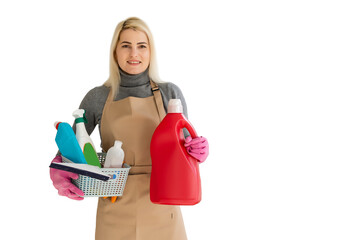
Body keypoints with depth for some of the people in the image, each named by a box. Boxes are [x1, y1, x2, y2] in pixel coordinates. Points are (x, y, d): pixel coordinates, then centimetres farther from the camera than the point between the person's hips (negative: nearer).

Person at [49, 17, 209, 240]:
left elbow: (184, 143, 7)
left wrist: (198, 150, -16)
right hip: (115, 210, 0)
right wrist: (58, 171, -13)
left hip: (161, 208, 0)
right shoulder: (97, 98, 0)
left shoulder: (170, 93, 0)